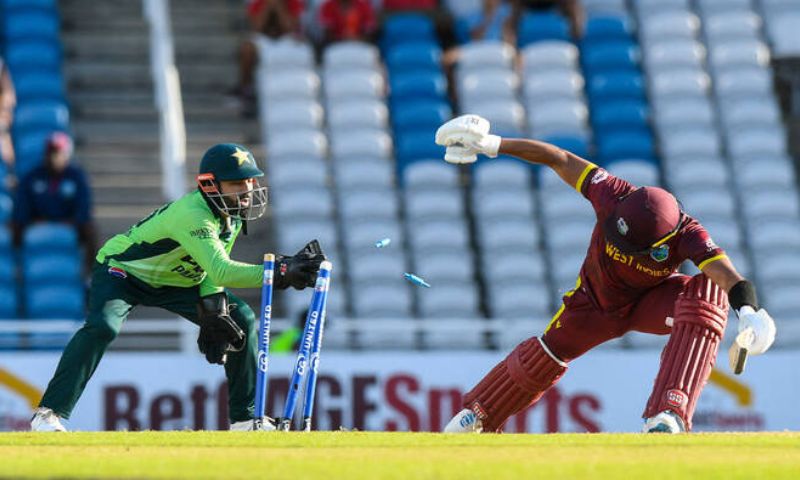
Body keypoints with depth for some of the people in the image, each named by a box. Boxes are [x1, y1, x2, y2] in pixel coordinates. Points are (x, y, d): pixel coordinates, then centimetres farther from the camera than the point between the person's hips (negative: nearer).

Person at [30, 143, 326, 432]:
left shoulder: (233, 213, -10)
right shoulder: (192, 214, -38)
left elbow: (211, 266, 0)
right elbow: (220, 272, -48)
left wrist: (212, 306, -18)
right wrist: (282, 273, -53)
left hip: (173, 280, 8)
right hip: (122, 269, -8)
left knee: (242, 320, -2)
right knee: (102, 327, -34)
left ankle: (245, 417, 7)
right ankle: (48, 414, -30)